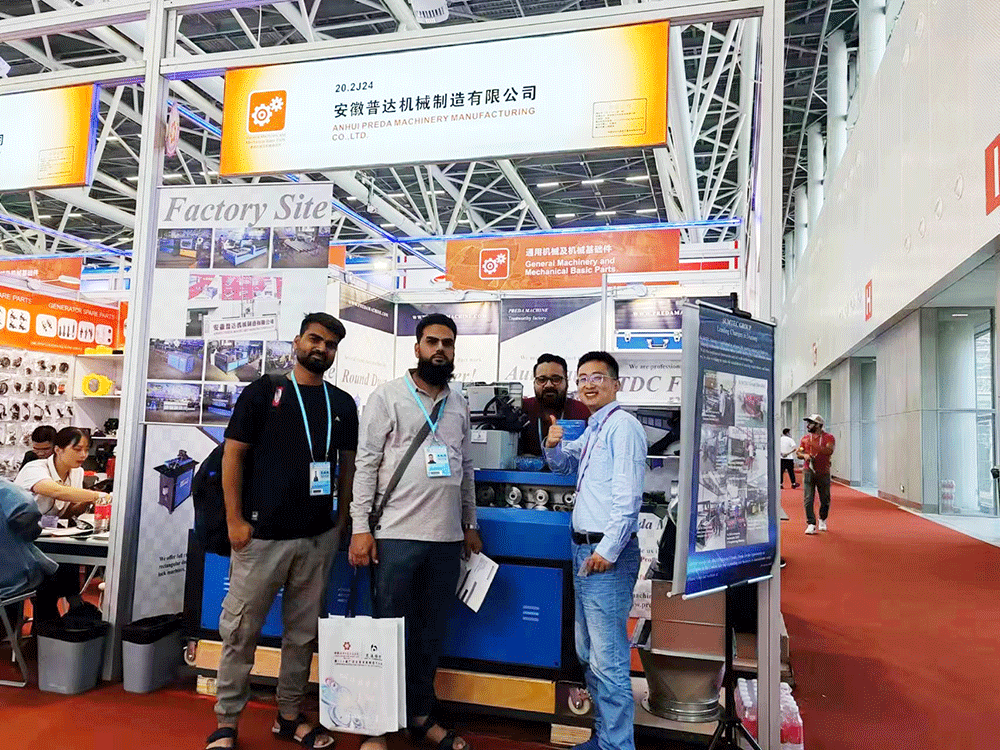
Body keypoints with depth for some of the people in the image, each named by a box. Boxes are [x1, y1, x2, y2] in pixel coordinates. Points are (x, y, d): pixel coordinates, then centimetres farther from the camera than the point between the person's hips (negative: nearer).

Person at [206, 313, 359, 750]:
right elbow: (232, 455, -2)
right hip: (262, 533, -3)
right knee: (240, 631, 4)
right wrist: (235, 520, -8)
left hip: (318, 537, 4)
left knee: (304, 632, 13)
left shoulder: (342, 404, 9)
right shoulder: (262, 391, -1)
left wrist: (340, 522, 8)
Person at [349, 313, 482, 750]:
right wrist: (361, 527, -12)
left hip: (447, 538, 5)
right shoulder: (388, 397, -1)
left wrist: (470, 524, 17)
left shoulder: (459, 405, 13)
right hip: (396, 534, -4)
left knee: (432, 632, 12)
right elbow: (366, 463, -6)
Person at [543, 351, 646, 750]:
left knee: (608, 659, -7)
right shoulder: (592, 430, 16)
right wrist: (553, 444, 9)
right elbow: (562, 464, 31)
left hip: (608, 552, -10)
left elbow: (628, 495, -19)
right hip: (585, 549, 10)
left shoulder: (623, 425, -12)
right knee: (588, 654, 18)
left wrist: (608, 550, -20)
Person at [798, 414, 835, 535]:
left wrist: (814, 445, -25)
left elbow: (829, 451, -17)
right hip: (808, 472, 2)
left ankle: (822, 520, 31)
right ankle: (811, 524, -2)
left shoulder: (828, 437, -2)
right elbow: (799, 452, 14)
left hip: (823, 473, -2)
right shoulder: (805, 438, 10)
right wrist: (804, 455, -8)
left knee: (825, 500, 8)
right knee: (808, 499, -6)